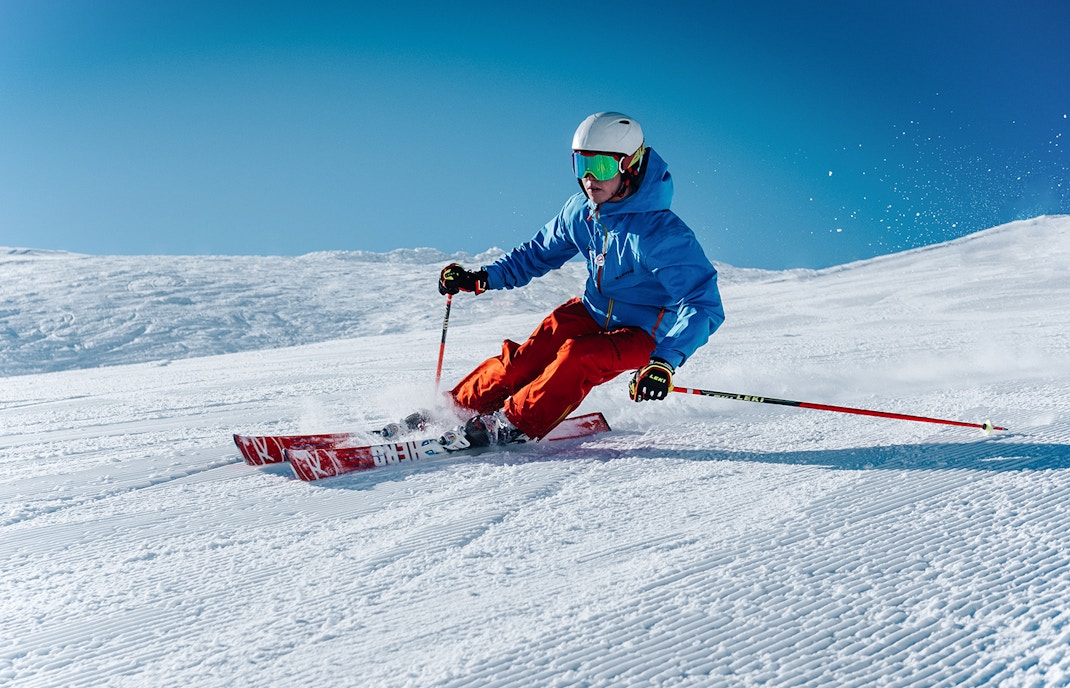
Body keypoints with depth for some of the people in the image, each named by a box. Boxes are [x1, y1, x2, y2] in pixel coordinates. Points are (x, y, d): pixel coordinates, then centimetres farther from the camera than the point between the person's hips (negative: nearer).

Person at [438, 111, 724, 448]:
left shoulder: (661, 233, -29)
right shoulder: (580, 211, -8)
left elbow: (703, 305, -34)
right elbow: (539, 252, 11)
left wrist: (666, 361, -47)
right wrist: (483, 277, -1)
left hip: (641, 334, -5)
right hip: (592, 313, 6)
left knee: (578, 358, -32)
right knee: (526, 360, -15)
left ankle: (512, 424, -20)